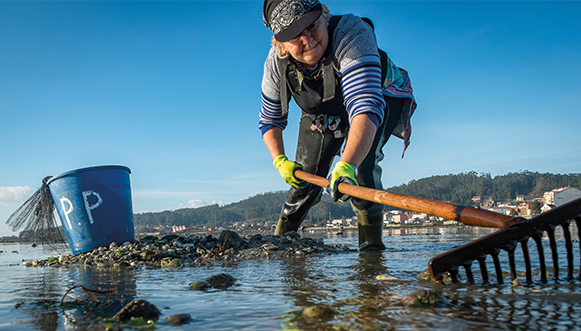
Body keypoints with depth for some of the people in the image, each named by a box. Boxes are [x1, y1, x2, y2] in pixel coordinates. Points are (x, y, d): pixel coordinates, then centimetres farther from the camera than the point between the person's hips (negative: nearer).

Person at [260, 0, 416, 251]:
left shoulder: (351, 33, -40)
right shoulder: (276, 63, -23)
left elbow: (366, 106, -52)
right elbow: (269, 120, -8)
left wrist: (346, 165, -65)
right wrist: (280, 161, -24)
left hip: (381, 97, -4)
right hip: (323, 112, 4)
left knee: (359, 160, -31)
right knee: (305, 176, 0)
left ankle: (371, 244, -19)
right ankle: (280, 241, 23)